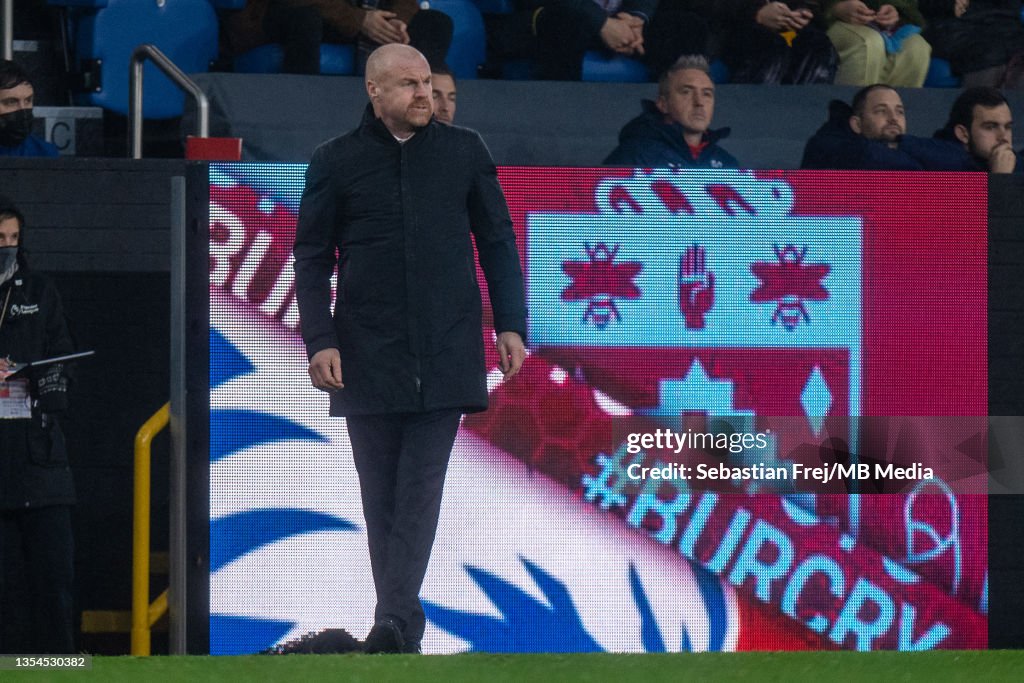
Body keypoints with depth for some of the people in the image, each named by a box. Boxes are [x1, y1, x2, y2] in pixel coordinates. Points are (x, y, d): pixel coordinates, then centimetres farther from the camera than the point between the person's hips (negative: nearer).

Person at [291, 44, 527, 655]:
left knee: (422, 488, -9)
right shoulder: (336, 162, 4)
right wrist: (320, 340, -4)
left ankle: (395, 620, -15)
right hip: (369, 353, 0)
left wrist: (510, 324, 3)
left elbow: (498, 241, 11)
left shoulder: (464, 151, 7)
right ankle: (403, 623, 10)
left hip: (446, 351, 0)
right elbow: (312, 257, 5)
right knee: (382, 493, 3)